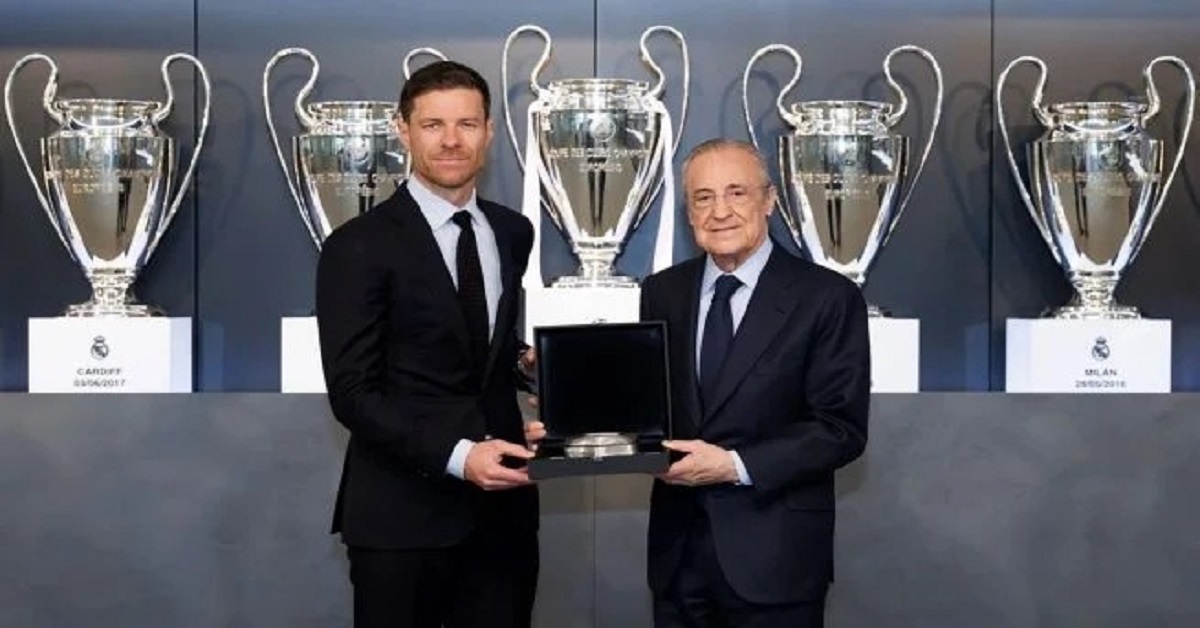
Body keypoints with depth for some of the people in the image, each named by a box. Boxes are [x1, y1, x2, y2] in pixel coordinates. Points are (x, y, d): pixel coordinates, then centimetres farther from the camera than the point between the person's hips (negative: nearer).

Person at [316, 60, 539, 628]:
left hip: (502, 505, 5)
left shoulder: (515, 234, 10)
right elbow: (352, 392, -12)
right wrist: (456, 455, -21)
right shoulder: (360, 245, -7)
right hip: (403, 512, -4)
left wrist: (533, 362, 1)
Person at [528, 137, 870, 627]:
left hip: (773, 555, -3)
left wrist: (735, 466, -19)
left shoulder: (828, 297, -7)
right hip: (679, 550, 4)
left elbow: (842, 430, -11)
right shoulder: (662, 293, 7)